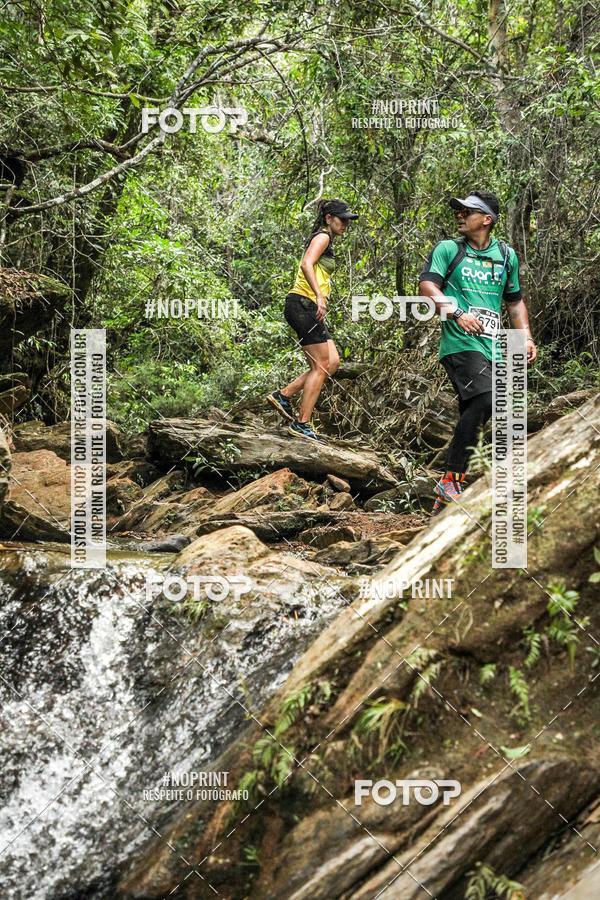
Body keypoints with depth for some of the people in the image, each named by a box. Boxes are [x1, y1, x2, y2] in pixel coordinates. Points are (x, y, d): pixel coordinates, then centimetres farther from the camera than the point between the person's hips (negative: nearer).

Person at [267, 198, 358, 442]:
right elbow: (306, 264, -21)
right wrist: (320, 296, -30)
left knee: (332, 362, 6)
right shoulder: (322, 236, -5)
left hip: (308, 308, 10)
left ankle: (283, 395, 7)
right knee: (321, 365, -8)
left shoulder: (325, 240, 25)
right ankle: (302, 424, -6)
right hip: (303, 303, -10)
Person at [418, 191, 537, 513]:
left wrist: (526, 337, 11)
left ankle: (446, 498, 14)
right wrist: (458, 313, -23)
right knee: (485, 399, -29)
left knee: (471, 420, 5)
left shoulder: (506, 255, 16)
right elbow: (426, 285, -8)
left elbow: (514, 301, 25)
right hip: (461, 343, -5)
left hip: (492, 350, 5)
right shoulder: (448, 249, 4)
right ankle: (452, 480, -22)